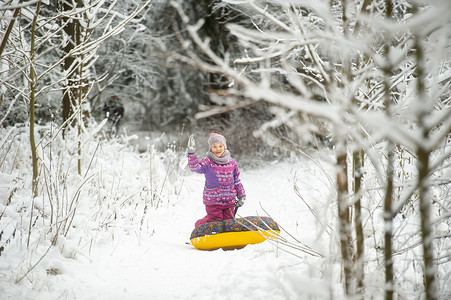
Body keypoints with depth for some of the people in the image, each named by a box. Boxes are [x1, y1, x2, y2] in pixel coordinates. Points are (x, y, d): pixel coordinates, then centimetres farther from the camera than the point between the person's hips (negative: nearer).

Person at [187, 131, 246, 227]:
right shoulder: (208, 162, -7)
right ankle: (199, 225, 30)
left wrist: (241, 196, 14)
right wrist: (191, 152, -36)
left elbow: (237, 181, 14)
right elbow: (194, 167, -25)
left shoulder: (231, 162, 6)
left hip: (229, 201, 4)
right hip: (213, 202, -4)